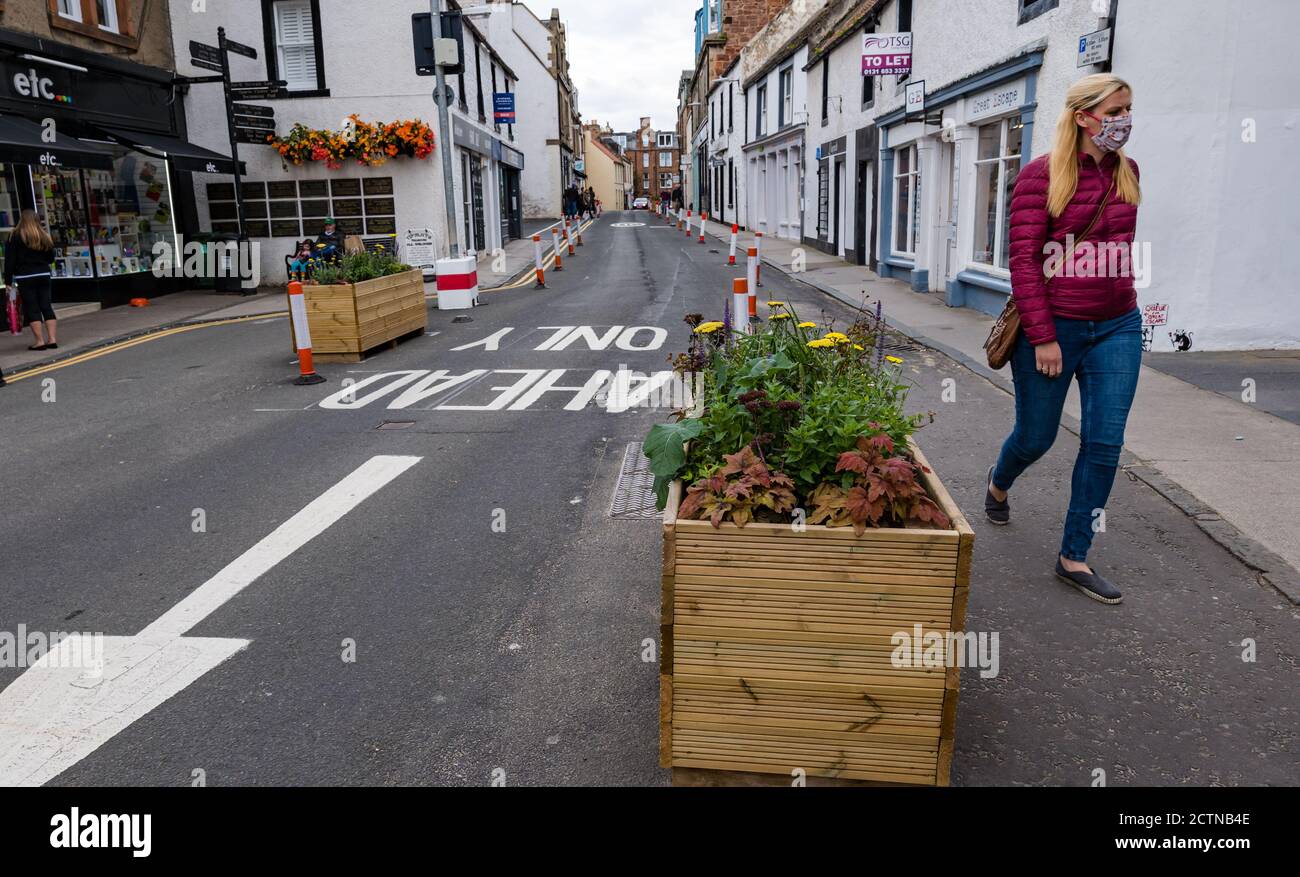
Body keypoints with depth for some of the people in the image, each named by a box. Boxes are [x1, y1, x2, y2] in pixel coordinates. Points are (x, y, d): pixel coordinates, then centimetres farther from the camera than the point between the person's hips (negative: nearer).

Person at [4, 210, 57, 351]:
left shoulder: (15, 235, -5)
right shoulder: (44, 235, 6)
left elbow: (10, 260, -5)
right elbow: (51, 258, 14)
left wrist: (8, 280, -1)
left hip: (25, 277, -4)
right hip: (44, 275, 4)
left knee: (31, 309, -1)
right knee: (46, 307, 6)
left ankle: (40, 341, -3)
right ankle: (52, 339, 2)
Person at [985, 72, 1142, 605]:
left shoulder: (1127, 172, 7)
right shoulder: (1042, 175, -9)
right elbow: (1024, 259, -13)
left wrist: (1121, 303, 20)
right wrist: (1043, 336, -16)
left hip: (1116, 328, 5)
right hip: (1052, 328, -5)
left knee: (1104, 444, 0)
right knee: (1036, 436, 9)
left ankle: (1074, 557, 12)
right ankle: (998, 484, 45)